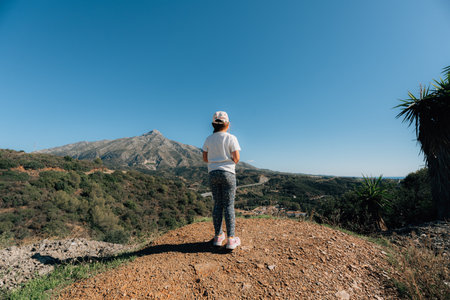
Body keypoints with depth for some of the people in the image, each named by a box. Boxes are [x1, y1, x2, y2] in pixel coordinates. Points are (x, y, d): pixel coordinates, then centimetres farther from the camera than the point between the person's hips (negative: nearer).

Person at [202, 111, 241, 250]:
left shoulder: (209, 139, 4)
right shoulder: (231, 138, -7)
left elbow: (205, 158, 7)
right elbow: (236, 158, -10)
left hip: (213, 174, 4)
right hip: (227, 173, -3)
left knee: (217, 205, 13)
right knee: (229, 206, 4)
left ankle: (218, 236, 21)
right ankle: (231, 239, 8)